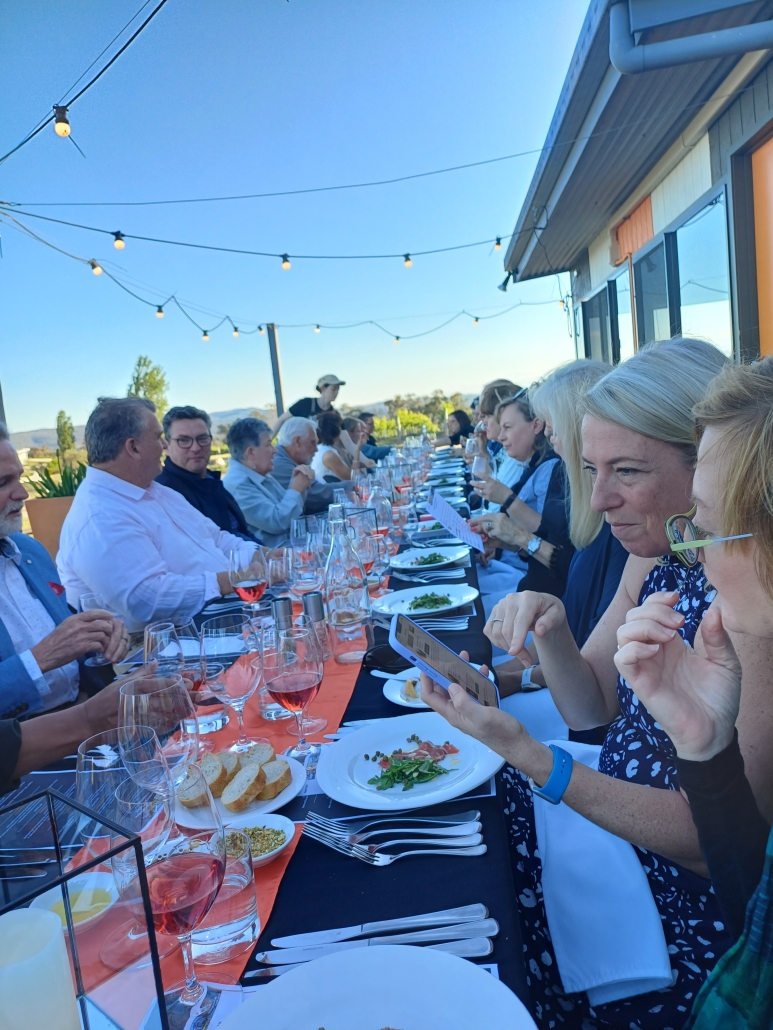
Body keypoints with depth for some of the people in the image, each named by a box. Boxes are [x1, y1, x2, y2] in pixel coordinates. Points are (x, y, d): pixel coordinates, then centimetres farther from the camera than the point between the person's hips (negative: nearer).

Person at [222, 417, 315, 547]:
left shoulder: (260, 474, 11)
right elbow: (276, 522, -23)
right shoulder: (237, 484, -18)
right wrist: (296, 490, -10)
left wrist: (296, 482, 0)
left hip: (295, 541, 9)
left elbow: (289, 510, 17)